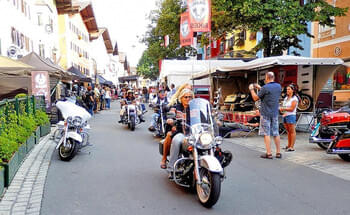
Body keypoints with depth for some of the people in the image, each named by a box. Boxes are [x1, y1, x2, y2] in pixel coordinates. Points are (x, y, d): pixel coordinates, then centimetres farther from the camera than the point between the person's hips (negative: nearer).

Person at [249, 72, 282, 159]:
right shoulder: (278, 86, 5)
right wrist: (259, 88, 26)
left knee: (266, 134, -2)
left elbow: (255, 98, -6)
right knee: (276, 133, 12)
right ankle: (278, 152, 15)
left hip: (265, 113, -6)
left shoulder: (265, 87, -15)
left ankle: (269, 153, -2)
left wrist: (251, 89, 10)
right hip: (275, 113, 6)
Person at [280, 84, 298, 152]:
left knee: (292, 131, -5)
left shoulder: (294, 99, -6)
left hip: (291, 116, -8)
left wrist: (283, 109, -15)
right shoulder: (286, 98, 18)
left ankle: (292, 147, -4)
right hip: (285, 116, 8)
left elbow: (292, 109, -13)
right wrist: (281, 109, 1)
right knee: (288, 131, 12)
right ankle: (289, 145, 18)